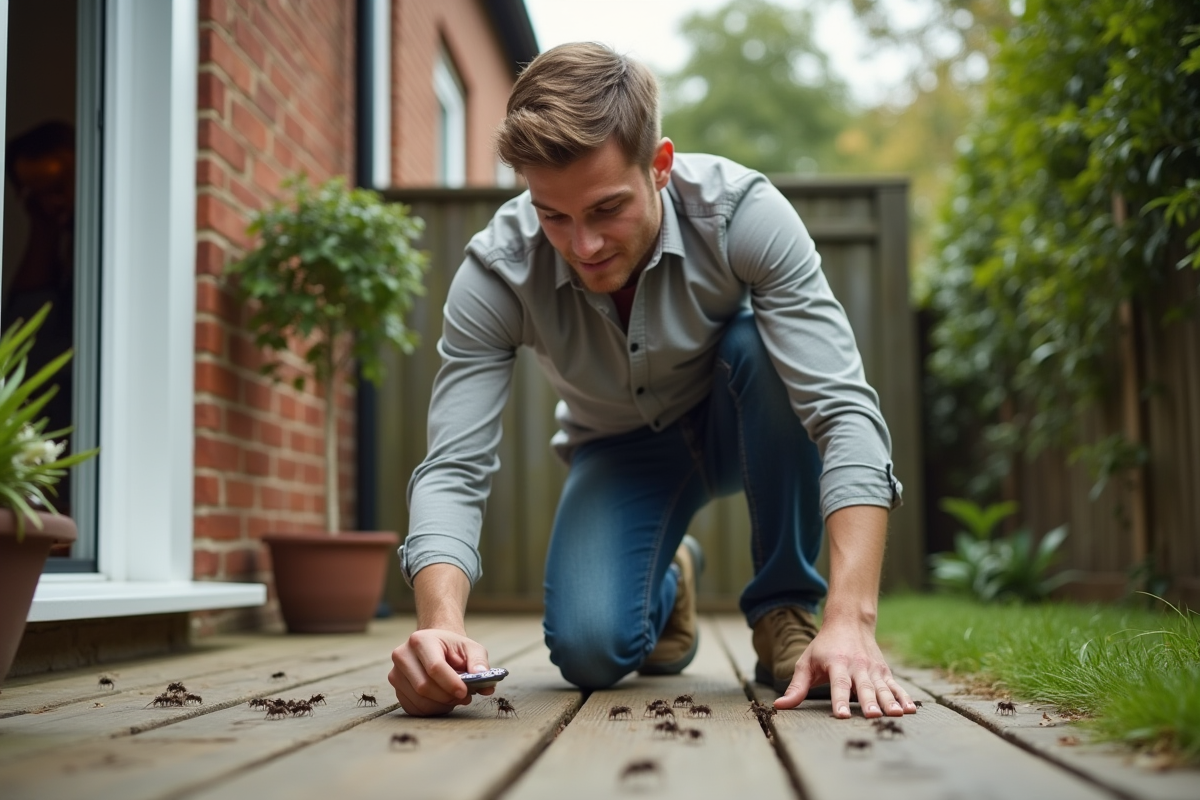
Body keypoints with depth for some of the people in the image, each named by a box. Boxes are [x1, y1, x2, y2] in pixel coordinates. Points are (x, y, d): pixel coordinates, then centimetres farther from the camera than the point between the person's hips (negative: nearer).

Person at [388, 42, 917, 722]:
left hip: (743, 429, 0)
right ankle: (670, 582, 15)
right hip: (621, 450, 1)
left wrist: (851, 622, -49)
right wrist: (441, 625, -50)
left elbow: (845, 412, -37)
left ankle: (787, 607, -14)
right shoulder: (496, 272, -27)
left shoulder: (743, 213, -32)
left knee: (759, 342, -35)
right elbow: (453, 472, -29)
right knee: (588, 650, -24)